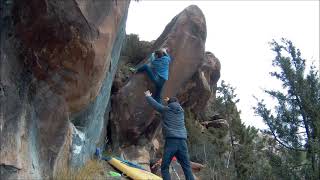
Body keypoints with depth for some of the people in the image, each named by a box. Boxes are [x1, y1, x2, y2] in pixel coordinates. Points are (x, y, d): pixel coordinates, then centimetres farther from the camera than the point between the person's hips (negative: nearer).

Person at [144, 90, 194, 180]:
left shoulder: (166, 109, 8)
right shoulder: (181, 111, 18)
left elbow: (154, 104, 20)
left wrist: (148, 96, 38)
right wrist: (171, 100, 58)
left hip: (171, 141, -3)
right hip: (182, 142, 4)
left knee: (164, 167, 1)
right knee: (187, 167, 4)